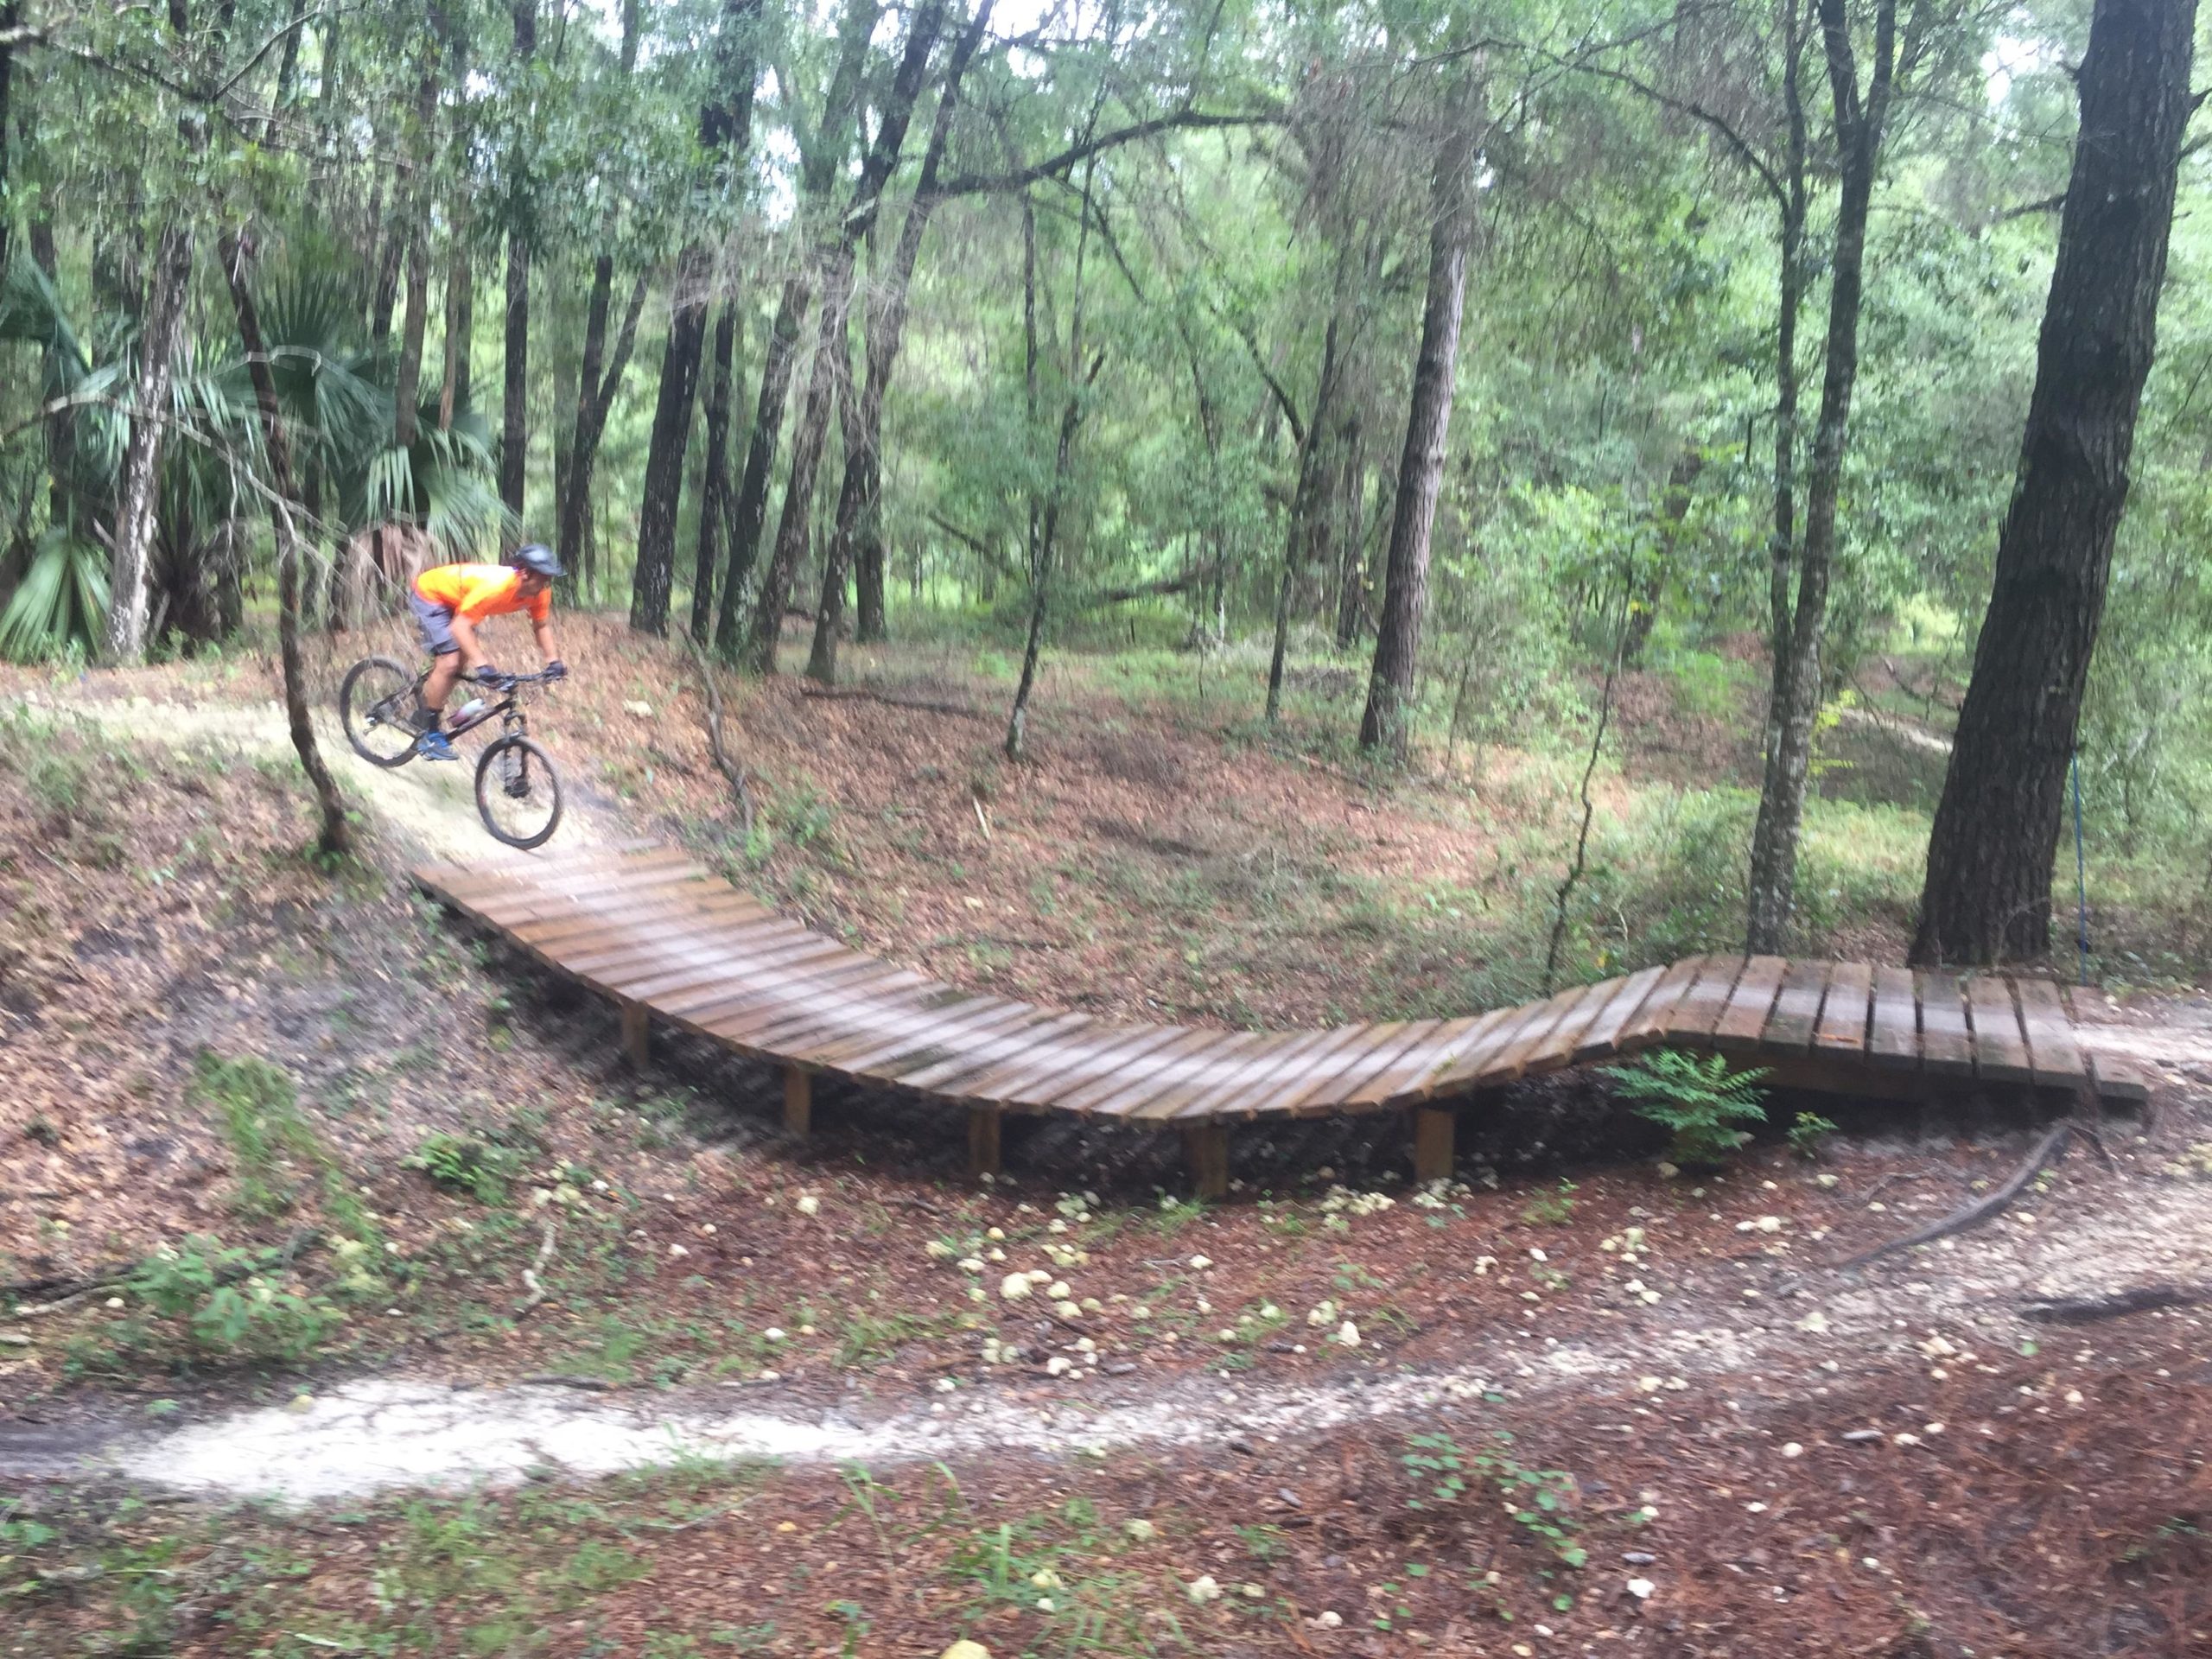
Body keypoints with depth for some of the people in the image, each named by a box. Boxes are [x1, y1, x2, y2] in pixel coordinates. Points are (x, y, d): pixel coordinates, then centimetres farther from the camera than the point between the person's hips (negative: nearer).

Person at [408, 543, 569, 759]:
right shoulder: (495, 586, -41)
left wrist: (553, 661, -13)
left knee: (462, 660, 9)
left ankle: (423, 715, 28)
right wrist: (481, 665, -47)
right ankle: (429, 734, -4)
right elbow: (460, 626, -40)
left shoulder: (539, 592, -18)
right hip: (429, 593, -8)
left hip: (452, 598, 8)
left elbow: (542, 625, -2)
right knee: (450, 662, -17)